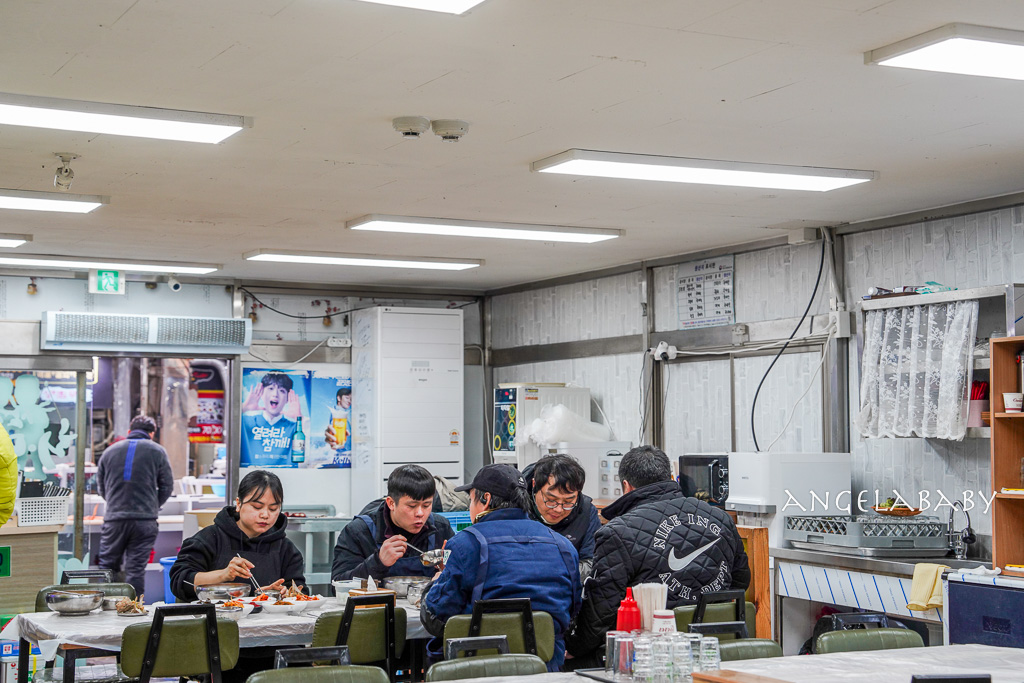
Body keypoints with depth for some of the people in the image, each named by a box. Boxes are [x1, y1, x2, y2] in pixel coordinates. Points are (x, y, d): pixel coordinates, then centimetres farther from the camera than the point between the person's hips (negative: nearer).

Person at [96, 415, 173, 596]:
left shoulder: (110, 451, 11)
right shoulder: (157, 451, 4)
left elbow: (101, 486, 15)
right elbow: (167, 486, 4)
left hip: (114, 518, 1)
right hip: (145, 520, -1)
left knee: (107, 566, 10)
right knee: (136, 569, 1)